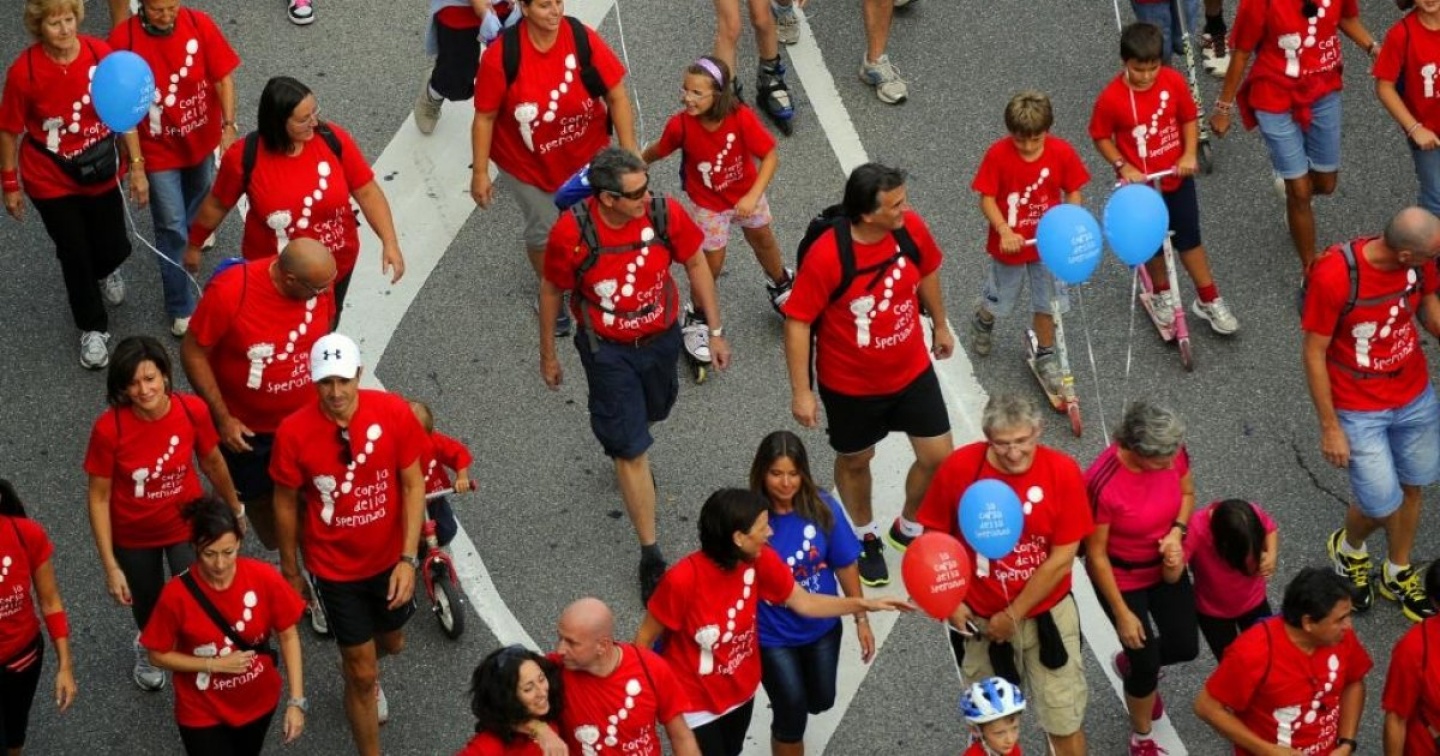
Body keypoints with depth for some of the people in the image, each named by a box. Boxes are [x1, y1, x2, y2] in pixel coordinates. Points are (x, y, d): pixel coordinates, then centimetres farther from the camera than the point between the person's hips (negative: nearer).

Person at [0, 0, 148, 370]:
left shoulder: (101, 55, -19)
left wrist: (137, 166, -5)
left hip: (100, 174, 2)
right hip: (51, 181, -2)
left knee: (114, 250, 14)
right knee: (74, 254, 11)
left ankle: (105, 270, 54)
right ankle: (94, 329, 35)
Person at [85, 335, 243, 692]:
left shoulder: (193, 410, -24)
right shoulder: (109, 429, -31)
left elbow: (212, 462, -4)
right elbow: (98, 497, -19)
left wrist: (235, 508, 12)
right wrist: (111, 567, -17)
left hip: (187, 526, 0)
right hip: (134, 537, 0)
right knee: (148, 606, 24)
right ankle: (147, 647, 61)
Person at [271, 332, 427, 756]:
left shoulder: (393, 413, -20)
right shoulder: (294, 433, -24)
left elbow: (413, 485, -11)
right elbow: (286, 503, -9)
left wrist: (408, 559, -15)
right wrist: (290, 571, 2)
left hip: (389, 558, 3)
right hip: (334, 567, -3)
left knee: (391, 643, 29)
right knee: (363, 676, 6)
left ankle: (358, 668, 64)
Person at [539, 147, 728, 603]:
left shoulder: (665, 214, -21)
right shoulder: (571, 233, -26)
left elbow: (695, 264, -4)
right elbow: (551, 291, -8)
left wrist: (716, 331, 0)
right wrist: (548, 355, 2)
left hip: (661, 338, 3)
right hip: (607, 350, -3)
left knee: (652, 412, 29)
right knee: (631, 449, -2)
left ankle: (624, 451, 66)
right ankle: (651, 556, 6)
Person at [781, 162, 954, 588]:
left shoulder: (911, 229, -17)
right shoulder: (826, 257, -31)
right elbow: (798, 321, -23)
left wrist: (940, 325, 19)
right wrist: (801, 392, -20)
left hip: (912, 370, 4)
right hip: (850, 383, -4)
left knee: (938, 458, 7)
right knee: (855, 460, 19)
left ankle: (908, 529, 37)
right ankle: (865, 535, 48)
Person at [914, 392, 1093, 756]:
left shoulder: (1062, 471, -18)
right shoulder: (958, 468, -16)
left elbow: (1061, 559, -16)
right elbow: (935, 536, -3)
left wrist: (1013, 616, -14)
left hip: (1045, 615, -1)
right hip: (978, 620, 1)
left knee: (1064, 722, 6)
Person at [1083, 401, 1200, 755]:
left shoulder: (1173, 453, -21)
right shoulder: (1103, 483, -36)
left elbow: (1187, 493, 2)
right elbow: (1096, 554, -23)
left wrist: (1176, 533, -19)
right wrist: (1122, 614, -15)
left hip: (1165, 566, 5)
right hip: (1121, 576, -5)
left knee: (1185, 647, 13)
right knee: (1147, 664, 5)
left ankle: (1133, 663, 48)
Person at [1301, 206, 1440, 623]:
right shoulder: (1334, 276, -30)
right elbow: (1313, 354, -19)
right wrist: (1329, 427, -14)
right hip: (1359, 410, -5)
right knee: (1383, 506, 0)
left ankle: (1398, 575, 43)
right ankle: (1348, 548, 36)